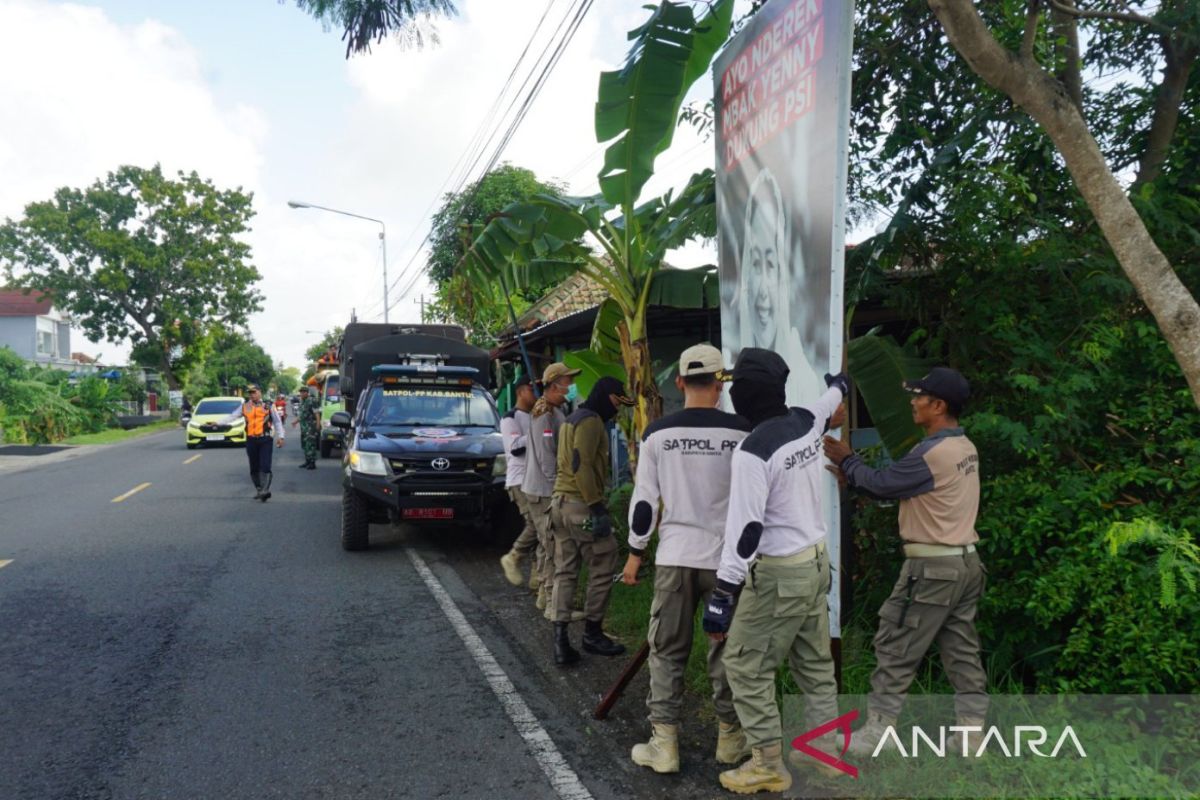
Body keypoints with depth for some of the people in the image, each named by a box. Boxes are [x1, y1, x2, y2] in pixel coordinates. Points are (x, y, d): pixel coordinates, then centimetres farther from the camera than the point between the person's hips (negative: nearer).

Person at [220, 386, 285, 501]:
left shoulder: (268, 406, 6)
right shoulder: (244, 406, 11)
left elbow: (277, 422, 7)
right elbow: (232, 417, 6)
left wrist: (280, 437, 0)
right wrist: (218, 423, -6)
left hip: (265, 439, -3)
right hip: (251, 440, 3)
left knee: (265, 466, -13)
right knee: (254, 468, 8)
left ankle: (265, 490, -17)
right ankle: (258, 490, 18)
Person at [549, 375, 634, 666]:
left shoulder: (572, 419, 20)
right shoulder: (590, 421, -11)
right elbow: (581, 466, -21)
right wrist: (597, 508, -21)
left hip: (561, 502, 10)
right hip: (581, 504, -10)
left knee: (565, 572, 8)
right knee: (603, 569, 4)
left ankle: (560, 638, 5)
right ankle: (592, 633, 13)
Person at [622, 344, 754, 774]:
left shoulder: (657, 433, -2)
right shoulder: (742, 432, -5)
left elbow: (644, 499, -1)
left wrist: (635, 552, 9)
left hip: (675, 556, 0)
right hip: (727, 557, 0)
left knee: (667, 651, 11)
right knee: (727, 650, 13)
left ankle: (664, 744, 13)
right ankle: (730, 738, 25)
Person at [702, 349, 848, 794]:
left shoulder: (753, 450, -23)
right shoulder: (806, 423, 0)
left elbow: (745, 529, -24)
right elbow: (828, 404, 26)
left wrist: (722, 594, -19)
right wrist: (840, 385, 50)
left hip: (779, 573, -8)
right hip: (816, 559, 8)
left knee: (745, 666, 4)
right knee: (815, 663, 18)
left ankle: (768, 765, 12)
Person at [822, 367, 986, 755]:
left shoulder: (931, 453, -21)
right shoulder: (965, 447, 10)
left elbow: (882, 483, -11)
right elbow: (896, 484, 11)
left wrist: (846, 461, 5)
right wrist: (853, 468, 9)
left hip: (932, 567, -9)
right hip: (965, 562, 9)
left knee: (895, 647, 0)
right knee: (962, 649, 14)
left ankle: (876, 731, 8)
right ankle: (972, 729, 20)